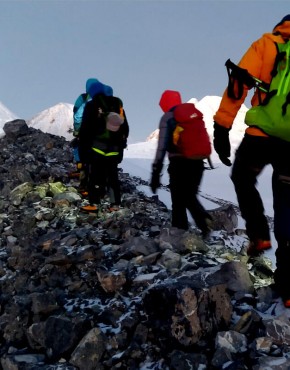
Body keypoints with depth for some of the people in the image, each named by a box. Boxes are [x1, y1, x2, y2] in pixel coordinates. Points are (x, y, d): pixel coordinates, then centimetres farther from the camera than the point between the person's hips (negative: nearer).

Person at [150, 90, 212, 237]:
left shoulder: (167, 118, -2)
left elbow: (162, 146, -11)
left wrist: (156, 172, -11)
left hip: (179, 164, -5)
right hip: (197, 162, 6)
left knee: (178, 202, 4)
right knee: (190, 197, 21)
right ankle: (204, 219, -1)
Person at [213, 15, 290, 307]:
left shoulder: (266, 44, 9)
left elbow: (240, 83, -4)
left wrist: (221, 127, -7)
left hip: (262, 134, -2)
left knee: (243, 179, 27)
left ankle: (258, 234, 13)